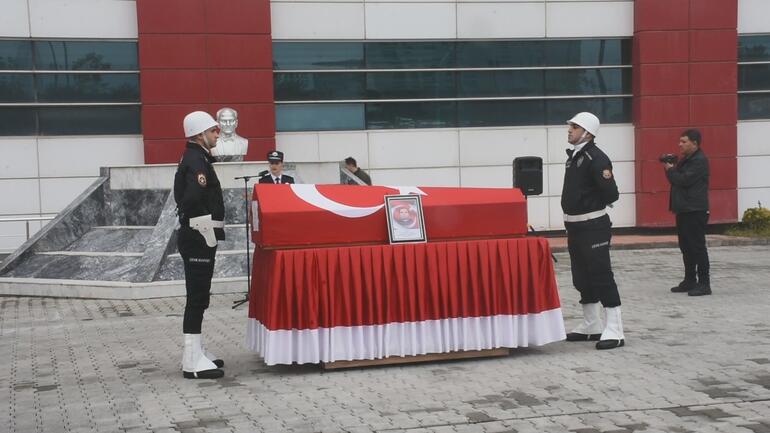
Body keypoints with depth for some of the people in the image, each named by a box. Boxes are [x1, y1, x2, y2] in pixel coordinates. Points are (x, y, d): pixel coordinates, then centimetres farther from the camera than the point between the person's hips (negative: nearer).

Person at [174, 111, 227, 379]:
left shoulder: (195, 158, 16)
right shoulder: (196, 161, -16)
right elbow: (192, 200, -29)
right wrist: (208, 231, -19)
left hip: (198, 238, 11)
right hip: (198, 238, -11)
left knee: (198, 297, 15)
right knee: (197, 298, -8)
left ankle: (195, 353, 23)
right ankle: (193, 362, -5)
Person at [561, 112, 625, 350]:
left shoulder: (596, 158, -16)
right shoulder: (574, 156, 13)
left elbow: (611, 193, -19)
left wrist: (591, 206, -3)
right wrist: (573, 216, 12)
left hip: (593, 226, -10)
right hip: (575, 226, 10)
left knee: (601, 276, -8)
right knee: (581, 277, 14)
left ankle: (614, 331, -5)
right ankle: (592, 326, 26)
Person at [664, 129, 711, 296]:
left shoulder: (699, 161, -12)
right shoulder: (685, 160, 19)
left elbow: (684, 180, -21)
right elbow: (677, 179, 20)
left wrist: (670, 170, -5)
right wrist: (670, 168, 2)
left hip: (695, 211, -10)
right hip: (683, 210, 10)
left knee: (697, 247, -7)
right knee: (686, 247, 12)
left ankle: (704, 284, -4)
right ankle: (689, 281, 19)